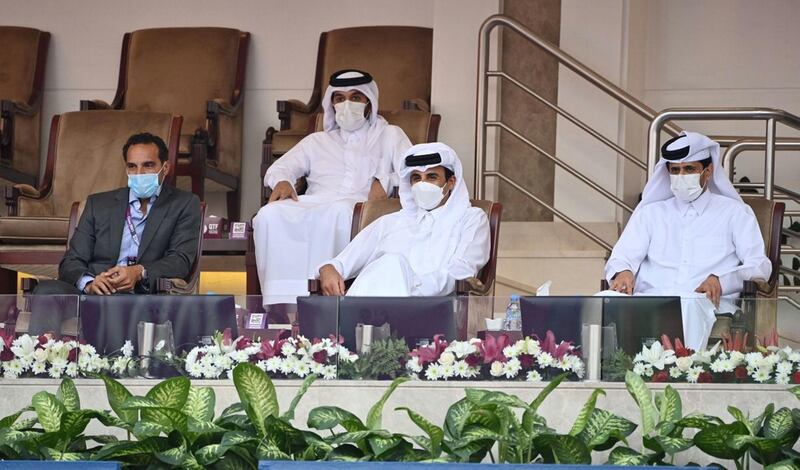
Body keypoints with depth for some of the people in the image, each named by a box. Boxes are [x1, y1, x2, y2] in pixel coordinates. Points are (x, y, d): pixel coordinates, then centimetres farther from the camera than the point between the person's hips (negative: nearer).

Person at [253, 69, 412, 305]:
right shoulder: (317, 141, 34)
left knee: (338, 212, -42)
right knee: (271, 214, -32)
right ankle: (280, 301, -39)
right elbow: (279, 168, 23)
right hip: (314, 204, 3)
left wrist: (385, 180, -8)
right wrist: (281, 181, -3)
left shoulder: (389, 135, 29)